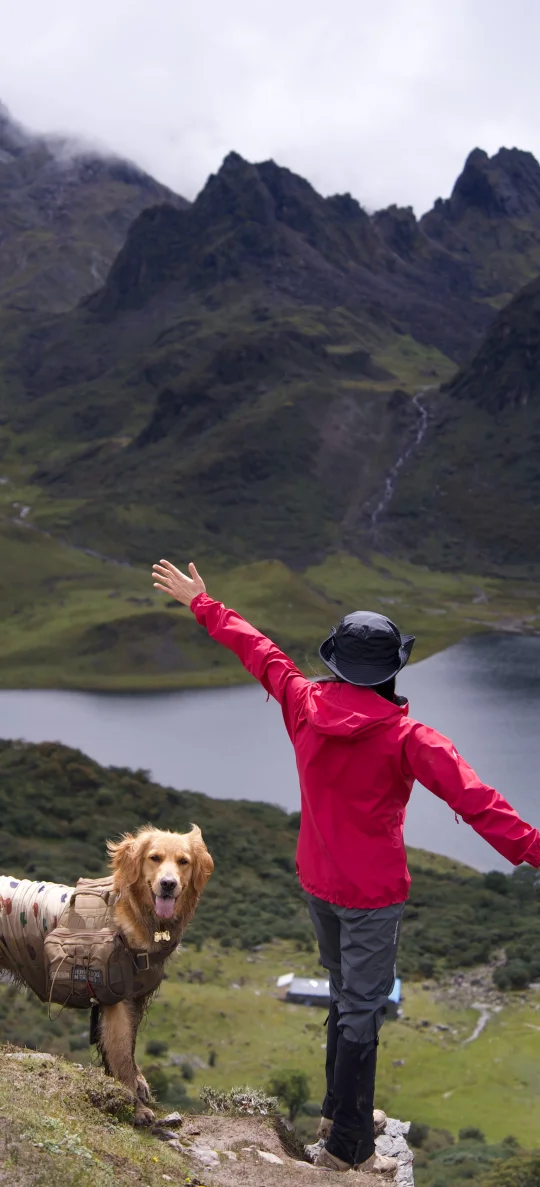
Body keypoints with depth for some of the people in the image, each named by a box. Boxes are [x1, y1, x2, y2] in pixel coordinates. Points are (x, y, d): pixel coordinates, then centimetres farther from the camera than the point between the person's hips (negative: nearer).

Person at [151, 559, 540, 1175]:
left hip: (316, 882, 6)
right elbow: (469, 797, -30)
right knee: (362, 1009, 4)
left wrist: (202, 604, 20)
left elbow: (256, 649, 7)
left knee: (345, 992, 24)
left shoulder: (304, 704, -7)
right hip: (372, 892, -6)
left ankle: (338, 1110, 39)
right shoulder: (404, 736, -22)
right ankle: (347, 1147, 13)